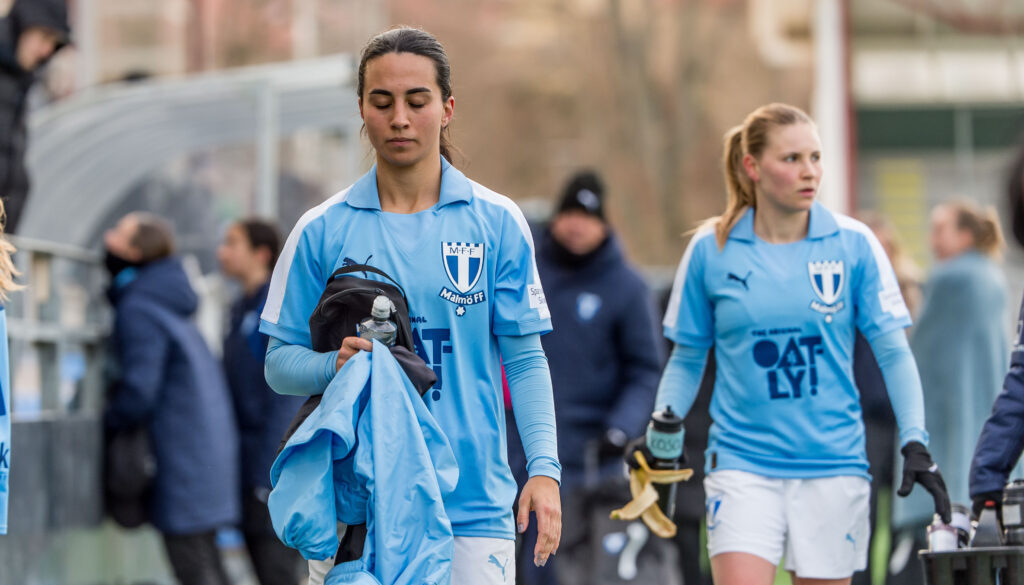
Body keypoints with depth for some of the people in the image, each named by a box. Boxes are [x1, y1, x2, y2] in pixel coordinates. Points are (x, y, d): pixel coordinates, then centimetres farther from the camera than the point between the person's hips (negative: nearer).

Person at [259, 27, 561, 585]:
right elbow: (280, 361, 7)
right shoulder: (322, 230, 5)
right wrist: (334, 365, -14)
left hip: (472, 510, 0)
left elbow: (525, 358, 4)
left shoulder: (497, 223, 5)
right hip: (356, 507, 0)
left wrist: (543, 468, -7)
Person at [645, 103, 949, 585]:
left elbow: (893, 351, 4)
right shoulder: (710, 250, 1)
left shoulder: (853, 244, 1)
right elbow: (686, 359, 11)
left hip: (832, 462, 1)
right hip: (741, 463, -1)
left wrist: (914, 443, -7)